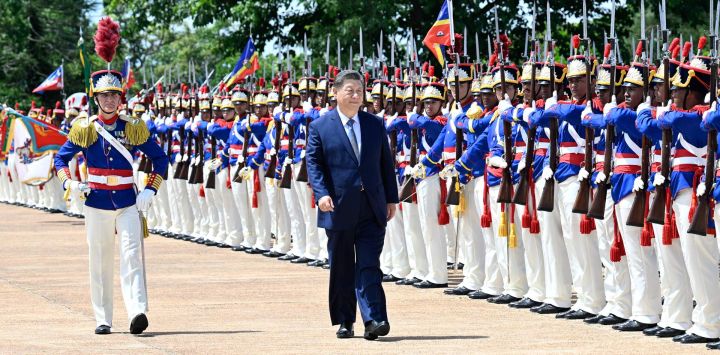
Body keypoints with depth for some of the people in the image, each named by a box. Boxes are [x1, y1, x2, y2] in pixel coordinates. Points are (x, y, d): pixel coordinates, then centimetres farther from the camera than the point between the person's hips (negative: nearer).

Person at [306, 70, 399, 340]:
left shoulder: (375, 125, 11)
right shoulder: (320, 127, 2)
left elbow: (386, 163, 13)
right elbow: (314, 163, -3)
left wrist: (391, 199, 9)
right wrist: (321, 193, -18)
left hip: (372, 208, 1)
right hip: (339, 207, -1)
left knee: (369, 266, -7)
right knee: (341, 268, 7)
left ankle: (374, 320, -14)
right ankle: (345, 322, 15)